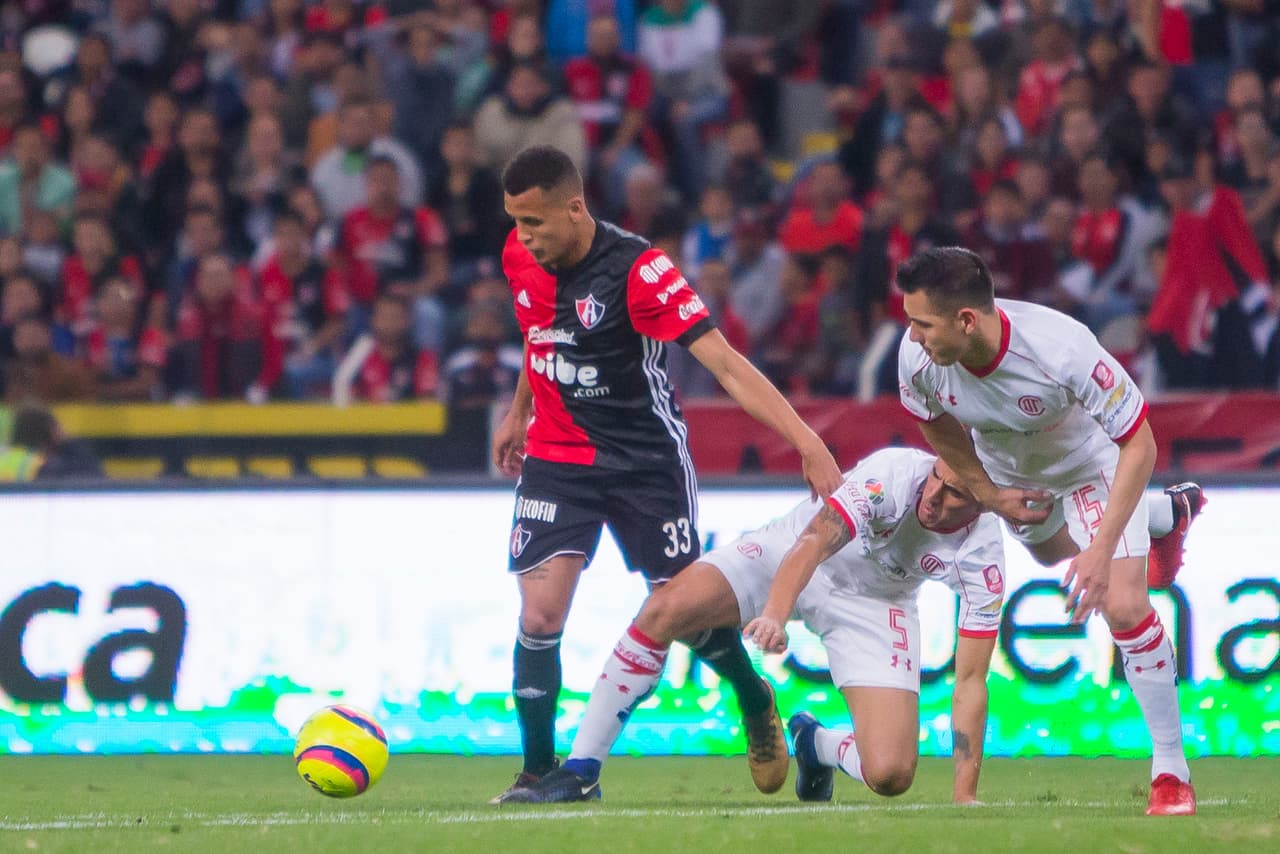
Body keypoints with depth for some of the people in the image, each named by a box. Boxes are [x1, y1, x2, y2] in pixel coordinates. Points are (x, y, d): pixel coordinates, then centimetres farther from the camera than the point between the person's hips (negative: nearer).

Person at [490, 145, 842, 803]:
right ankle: (539, 770, 0)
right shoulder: (521, 257, -5)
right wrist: (519, 414, 26)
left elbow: (725, 363, -26)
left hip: (646, 462, -4)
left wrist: (807, 442, -33)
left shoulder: (638, 270, -23)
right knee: (539, 613, -10)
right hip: (555, 459, 4)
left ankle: (756, 704, 34)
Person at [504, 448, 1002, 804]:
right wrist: (774, 614, -60)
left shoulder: (983, 556, -24)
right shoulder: (895, 471, -32)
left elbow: (970, 680, -21)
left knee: (890, 776, -18)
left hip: (874, 605, 2)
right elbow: (815, 541, -41)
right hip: (790, 556, -2)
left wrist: (964, 794, -26)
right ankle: (580, 773, -18)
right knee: (666, 609, -27)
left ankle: (817, 745, 21)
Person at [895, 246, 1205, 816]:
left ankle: (1171, 770, 0)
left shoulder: (1061, 348, -46)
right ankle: (1170, 513, 63)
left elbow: (1138, 444, -35)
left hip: (1095, 463, -5)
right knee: (1051, 549, 33)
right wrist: (987, 494, -3)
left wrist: (1102, 550, -39)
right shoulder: (917, 357, -32)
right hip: (1009, 470, 5)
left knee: (1123, 607, -17)